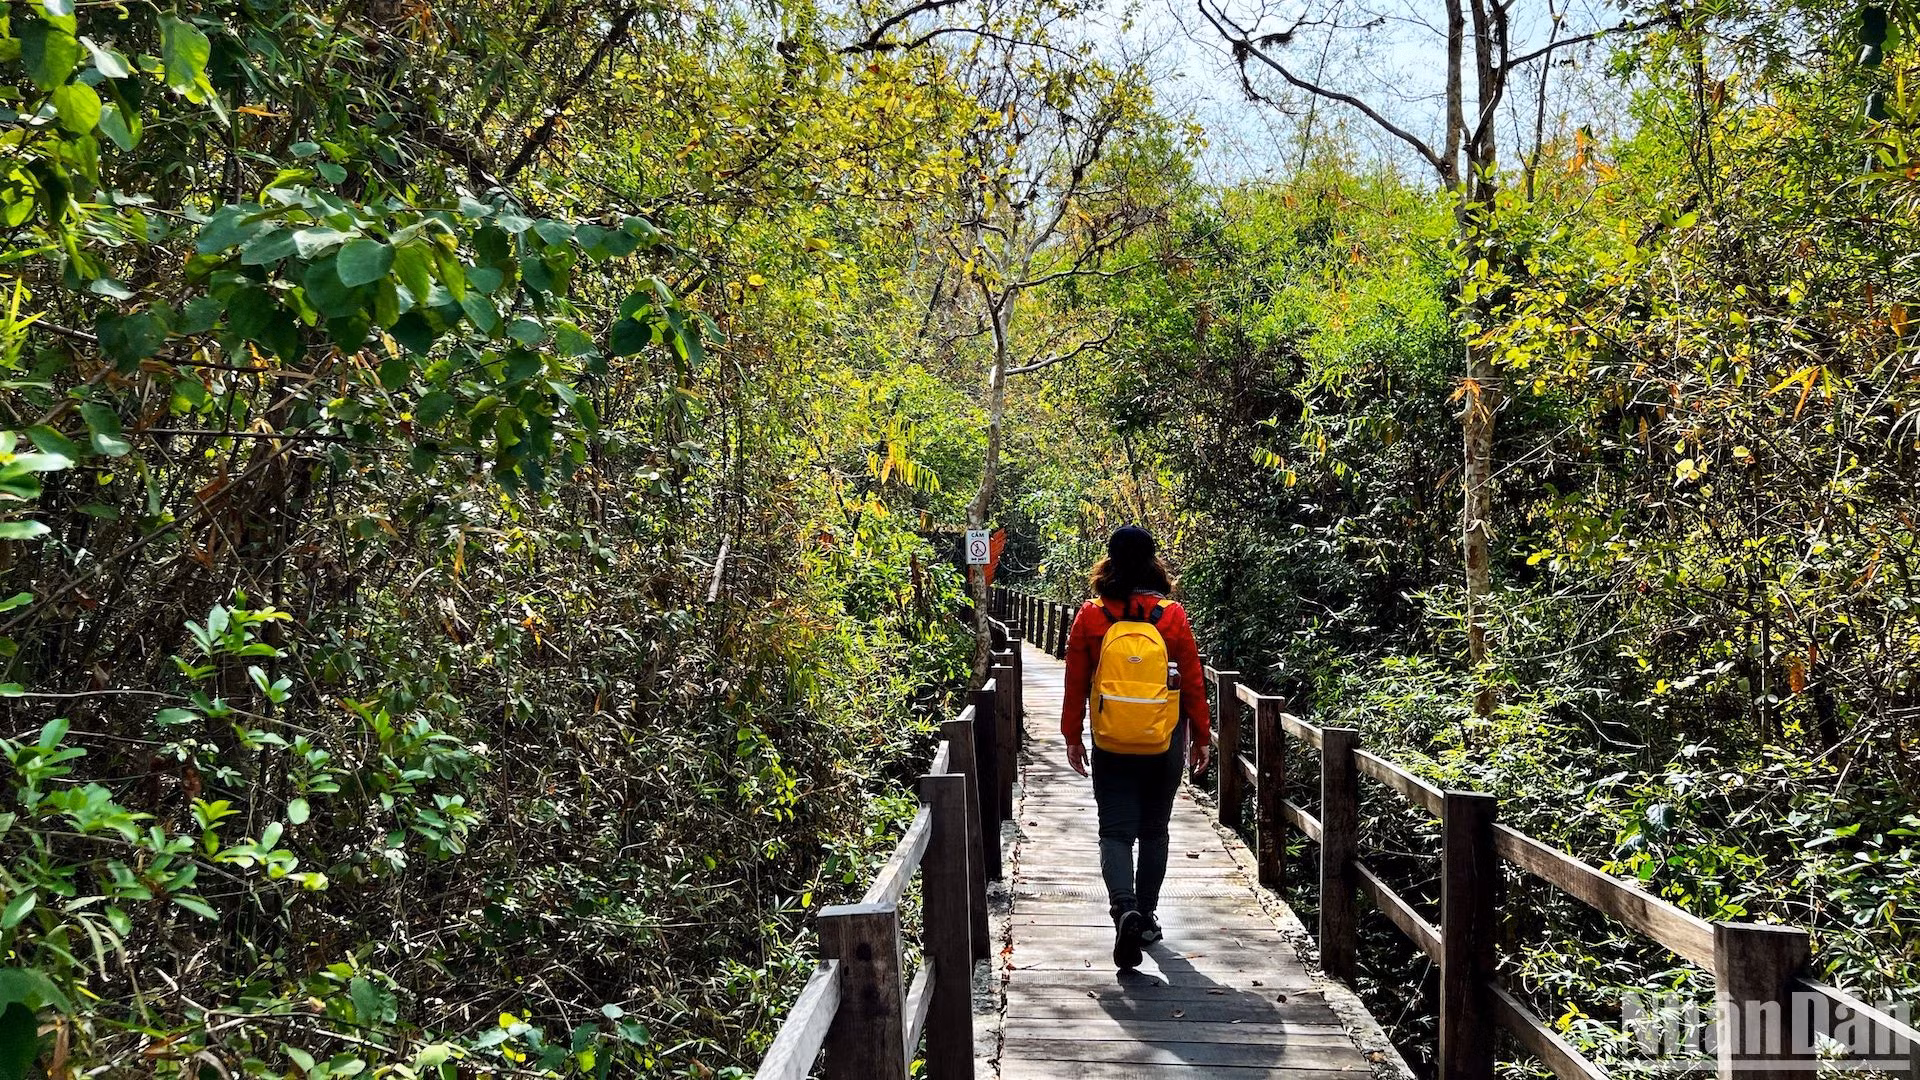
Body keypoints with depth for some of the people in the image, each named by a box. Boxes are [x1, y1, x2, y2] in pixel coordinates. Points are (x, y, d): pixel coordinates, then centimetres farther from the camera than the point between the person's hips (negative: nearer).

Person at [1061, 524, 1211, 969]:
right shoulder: (1172, 616, -5)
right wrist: (1201, 736, 10)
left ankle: (1125, 909, -19)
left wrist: (1072, 736, 9)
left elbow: (1075, 683, -1)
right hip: (1164, 745, 1)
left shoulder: (1090, 616, -5)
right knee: (1154, 831, 16)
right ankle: (1147, 914, 24)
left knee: (1115, 831, 3)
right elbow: (1193, 681, -1)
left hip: (1110, 745, -1)